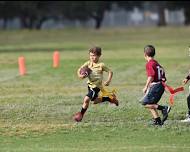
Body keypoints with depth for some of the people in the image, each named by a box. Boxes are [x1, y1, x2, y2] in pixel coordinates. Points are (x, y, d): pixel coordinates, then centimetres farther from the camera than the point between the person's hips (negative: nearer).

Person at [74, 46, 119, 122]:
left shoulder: (101, 65, -14)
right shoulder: (88, 63, -2)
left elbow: (110, 72, -5)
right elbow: (80, 69, -3)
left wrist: (108, 81, -17)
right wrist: (80, 75, -25)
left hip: (96, 86, -7)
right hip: (90, 84, 7)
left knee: (86, 99, -19)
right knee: (95, 100, 22)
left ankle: (81, 115, -5)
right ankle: (109, 98, 40)